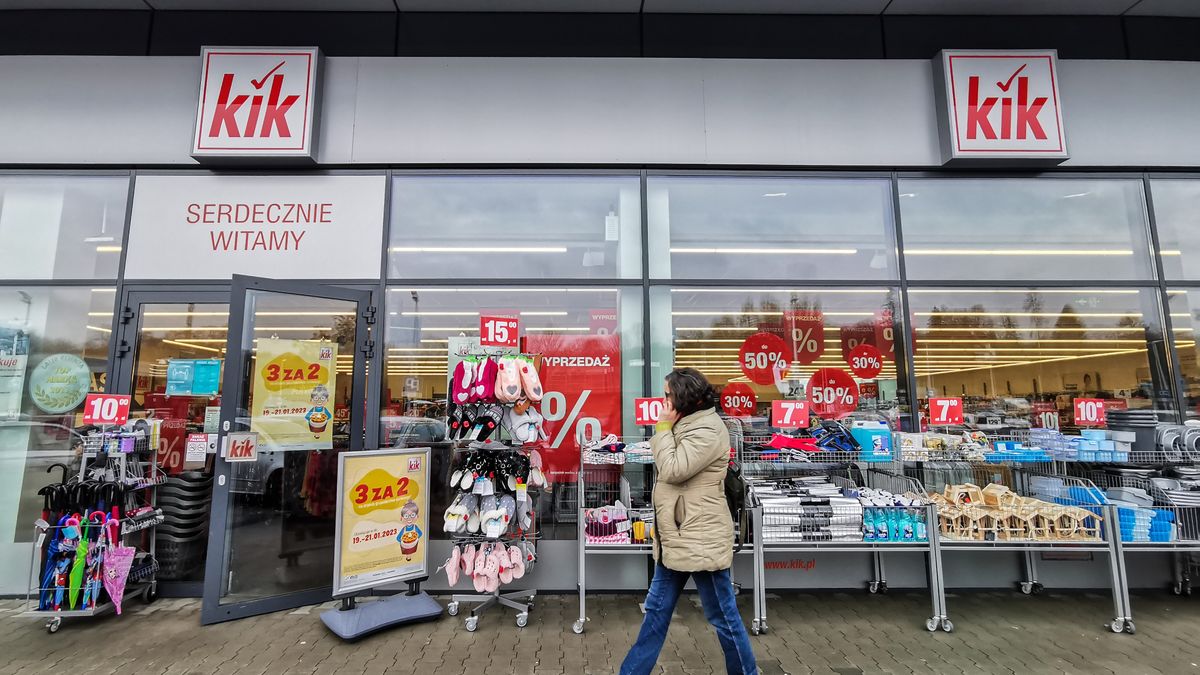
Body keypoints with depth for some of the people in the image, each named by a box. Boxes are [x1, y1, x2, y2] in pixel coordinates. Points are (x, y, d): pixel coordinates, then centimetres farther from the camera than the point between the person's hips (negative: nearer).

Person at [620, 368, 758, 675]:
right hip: (676, 538, 10)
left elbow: (672, 470, -22)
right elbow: (666, 468, 17)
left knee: (723, 616, 8)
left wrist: (663, 427, -14)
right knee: (657, 609, 18)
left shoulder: (708, 430, -18)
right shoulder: (685, 425, 12)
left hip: (701, 540, -9)